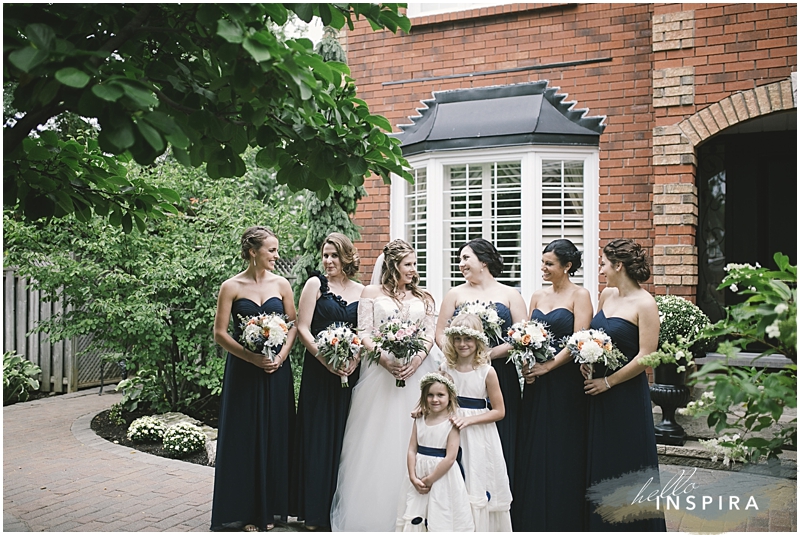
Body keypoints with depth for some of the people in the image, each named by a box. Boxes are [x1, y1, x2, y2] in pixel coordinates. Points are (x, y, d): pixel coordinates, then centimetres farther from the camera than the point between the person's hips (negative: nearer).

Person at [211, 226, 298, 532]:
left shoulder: (281, 284, 5)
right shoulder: (231, 287, -4)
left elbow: (294, 325, 7)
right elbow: (220, 333, -5)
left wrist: (281, 356, -9)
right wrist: (252, 357, -15)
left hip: (277, 371, 3)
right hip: (243, 372, -2)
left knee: (275, 437, 7)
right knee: (244, 438, 4)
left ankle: (270, 508, 21)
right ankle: (245, 510, 17)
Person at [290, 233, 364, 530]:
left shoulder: (361, 291, 9)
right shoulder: (315, 284, 0)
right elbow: (302, 328, -5)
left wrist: (355, 359, -8)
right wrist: (326, 359, -14)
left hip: (350, 372, 3)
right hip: (318, 372, -3)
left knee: (344, 438, 8)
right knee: (317, 437, 1)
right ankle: (315, 512, 13)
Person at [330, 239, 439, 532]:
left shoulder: (423, 297, 14)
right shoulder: (372, 293, 7)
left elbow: (430, 334, 7)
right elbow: (364, 333, 0)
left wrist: (417, 359, -11)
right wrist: (385, 359, -15)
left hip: (416, 371, 2)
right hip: (380, 371, -2)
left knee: (411, 439, 1)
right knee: (378, 440, 0)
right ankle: (371, 512, 9)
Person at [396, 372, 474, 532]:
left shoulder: (452, 424, -11)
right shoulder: (419, 421, 4)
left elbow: (450, 458, -15)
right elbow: (412, 450, 2)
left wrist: (429, 480, -14)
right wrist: (413, 478, -10)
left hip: (442, 476, -5)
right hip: (419, 475, 5)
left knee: (441, 521, 0)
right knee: (415, 519, 9)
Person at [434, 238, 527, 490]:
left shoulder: (510, 295, 8)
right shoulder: (456, 294, 11)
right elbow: (440, 334, 6)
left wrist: (491, 353, -13)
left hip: (501, 377, 0)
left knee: (500, 438, 1)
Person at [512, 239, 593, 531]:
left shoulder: (579, 295, -5)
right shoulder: (538, 295, 12)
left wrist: (547, 366, -16)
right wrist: (526, 366, -4)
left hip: (565, 383, -5)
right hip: (536, 385, 6)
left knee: (562, 453, 3)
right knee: (532, 450, 9)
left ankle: (562, 520, 17)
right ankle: (531, 519, 20)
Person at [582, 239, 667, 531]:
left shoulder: (644, 304, -14)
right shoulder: (606, 295, 7)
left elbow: (645, 356, -18)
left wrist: (608, 381, -15)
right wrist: (585, 358, -1)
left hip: (627, 394, -7)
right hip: (598, 390, 7)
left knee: (628, 463, 5)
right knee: (598, 460, 15)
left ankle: (633, 524, 22)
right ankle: (599, 522, 29)